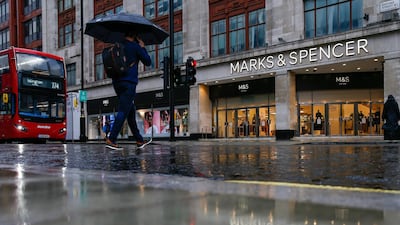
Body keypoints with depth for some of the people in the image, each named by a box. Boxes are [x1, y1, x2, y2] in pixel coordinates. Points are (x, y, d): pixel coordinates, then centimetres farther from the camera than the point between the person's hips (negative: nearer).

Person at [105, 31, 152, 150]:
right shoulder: (135, 46, -4)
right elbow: (148, 62, 2)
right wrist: (142, 47, 14)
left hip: (117, 82, 7)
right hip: (129, 83, -7)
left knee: (131, 111, 12)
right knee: (123, 111, -9)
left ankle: (139, 140, 18)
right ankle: (111, 140, -16)